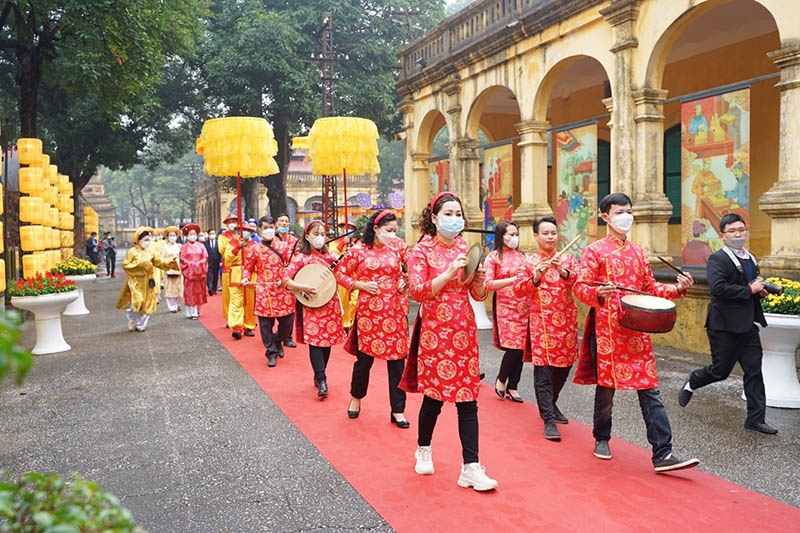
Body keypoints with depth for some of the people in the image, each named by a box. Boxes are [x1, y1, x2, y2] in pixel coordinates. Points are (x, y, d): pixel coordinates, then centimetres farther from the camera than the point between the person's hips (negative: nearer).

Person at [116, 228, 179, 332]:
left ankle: (141, 325, 20)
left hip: (147, 283, 5)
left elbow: (160, 263, 7)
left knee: (147, 305, 6)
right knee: (134, 303, -10)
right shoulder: (132, 252, -6)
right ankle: (132, 322, 16)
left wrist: (172, 263, -7)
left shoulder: (150, 253, 9)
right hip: (135, 282, -5)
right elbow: (125, 265, -10)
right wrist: (138, 265, -20)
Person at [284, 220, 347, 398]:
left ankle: (318, 376, 23)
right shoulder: (301, 257, -5)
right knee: (315, 340, -10)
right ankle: (321, 380, -9)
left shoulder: (329, 255, 8)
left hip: (330, 304, 5)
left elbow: (340, 277, 10)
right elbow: (286, 280, -10)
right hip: (311, 305, -4)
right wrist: (303, 287, -25)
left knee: (328, 339, 7)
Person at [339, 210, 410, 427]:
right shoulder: (358, 252, -2)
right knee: (364, 358, 8)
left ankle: (398, 411, 15)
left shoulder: (398, 247, 3)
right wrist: (360, 285, -9)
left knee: (397, 359, 3)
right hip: (368, 311, -2)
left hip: (395, 311, 2)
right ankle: (356, 398, 36)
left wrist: (407, 282, -11)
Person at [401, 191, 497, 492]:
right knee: (434, 395, 8)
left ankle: (471, 467, 6)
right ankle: (423, 450, 33)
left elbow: (479, 295, 10)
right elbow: (418, 291, -15)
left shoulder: (466, 249, 9)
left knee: (467, 399, 1)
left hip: (464, 332, 4)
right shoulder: (422, 251, -3)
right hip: (434, 332, -4)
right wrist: (450, 272, -22)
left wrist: (479, 279, -11)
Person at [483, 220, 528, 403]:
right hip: (505, 307, -4)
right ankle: (501, 380, 15)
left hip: (523, 306, 4)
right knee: (513, 346, -10)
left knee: (520, 347, 4)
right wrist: (513, 280, -16)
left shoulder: (521, 256, 12)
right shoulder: (493, 257, 0)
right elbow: (488, 284, -9)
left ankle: (512, 387, 17)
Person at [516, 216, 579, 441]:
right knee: (543, 370, -7)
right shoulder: (530, 262, 3)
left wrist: (564, 272, -25)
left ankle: (550, 405, 35)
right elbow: (521, 289, -6)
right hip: (541, 322, -3)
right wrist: (536, 278, -23)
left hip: (566, 321, 3)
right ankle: (549, 420, -2)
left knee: (564, 365, 13)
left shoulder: (567, 258, 8)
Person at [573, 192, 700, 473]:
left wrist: (677, 289, 2)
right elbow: (580, 287, -8)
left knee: (650, 390, 0)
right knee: (606, 386, 7)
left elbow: (649, 287, 18)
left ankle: (663, 454, 1)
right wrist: (599, 293, -29)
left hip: (637, 330, 4)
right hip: (606, 329, -4)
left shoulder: (638, 252, 14)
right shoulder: (594, 251, -2)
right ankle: (602, 439, 29)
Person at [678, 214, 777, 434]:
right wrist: (749, 290, -20)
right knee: (720, 371, 3)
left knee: (754, 371, 6)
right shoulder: (718, 259, -12)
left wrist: (760, 290, 7)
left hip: (748, 325, 7)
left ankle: (755, 418, 14)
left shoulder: (751, 259, 14)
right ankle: (691, 383, 32)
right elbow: (718, 288, -27)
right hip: (725, 327, -7)